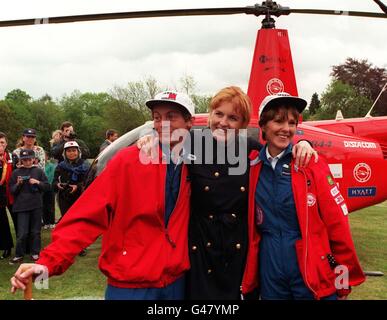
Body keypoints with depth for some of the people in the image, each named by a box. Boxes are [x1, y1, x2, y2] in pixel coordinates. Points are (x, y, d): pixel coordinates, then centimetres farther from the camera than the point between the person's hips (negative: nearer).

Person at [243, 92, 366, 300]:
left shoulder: (311, 162, -8)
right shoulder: (254, 168, 1)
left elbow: (337, 223, -7)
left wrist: (344, 277, -4)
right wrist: (249, 273, 10)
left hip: (314, 270, -3)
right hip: (270, 270, 3)